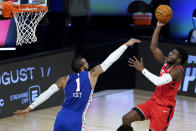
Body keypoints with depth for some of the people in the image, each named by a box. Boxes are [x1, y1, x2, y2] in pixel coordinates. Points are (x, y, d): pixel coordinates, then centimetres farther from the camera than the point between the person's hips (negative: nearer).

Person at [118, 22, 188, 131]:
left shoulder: (178, 71, -19)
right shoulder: (166, 63, 7)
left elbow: (158, 81, -33)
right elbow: (153, 48, 11)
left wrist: (142, 69, -28)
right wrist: (158, 27, 4)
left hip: (164, 107, -8)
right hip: (154, 101, 8)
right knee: (127, 119, -1)